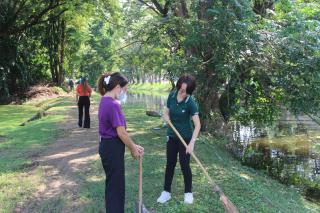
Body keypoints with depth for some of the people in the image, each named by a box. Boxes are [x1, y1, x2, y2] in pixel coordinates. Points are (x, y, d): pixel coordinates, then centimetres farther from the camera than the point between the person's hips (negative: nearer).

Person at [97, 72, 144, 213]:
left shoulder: (106, 102, 9)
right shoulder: (113, 104, -22)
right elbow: (121, 132, -19)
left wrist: (133, 146, 12)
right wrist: (133, 149, -4)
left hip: (108, 146, 10)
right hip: (112, 149, -10)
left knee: (113, 184, 21)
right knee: (115, 185, 4)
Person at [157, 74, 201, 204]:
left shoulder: (191, 103, -21)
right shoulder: (172, 95, -6)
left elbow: (197, 125, -23)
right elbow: (167, 112, 8)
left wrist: (192, 142, -32)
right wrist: (166, 116, -16)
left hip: (185, 137, -4)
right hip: (172, 136, 5)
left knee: (184, 165, 1)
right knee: (170, 164, 9)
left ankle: (188, 192, 20)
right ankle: (166, 192, 20)